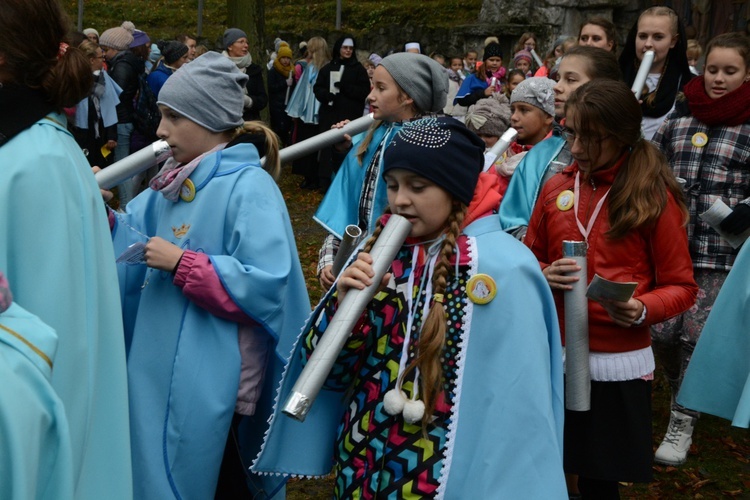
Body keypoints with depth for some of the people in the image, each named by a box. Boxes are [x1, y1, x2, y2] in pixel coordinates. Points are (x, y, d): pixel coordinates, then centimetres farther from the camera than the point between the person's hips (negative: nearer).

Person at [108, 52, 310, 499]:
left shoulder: (249, 187, -17)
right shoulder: (177, 180, 9)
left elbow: (267, 286, -26)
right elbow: (139, 237, 14)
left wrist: (184, 265, -23)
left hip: (210, 380, -8)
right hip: (161, 366, 8)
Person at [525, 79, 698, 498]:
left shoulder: (655, 196, -7)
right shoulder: (556, 188, 4)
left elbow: (681, 287, -4)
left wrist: (642, 309, -24)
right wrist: (545, 275, -8)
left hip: (617, 366, -3)